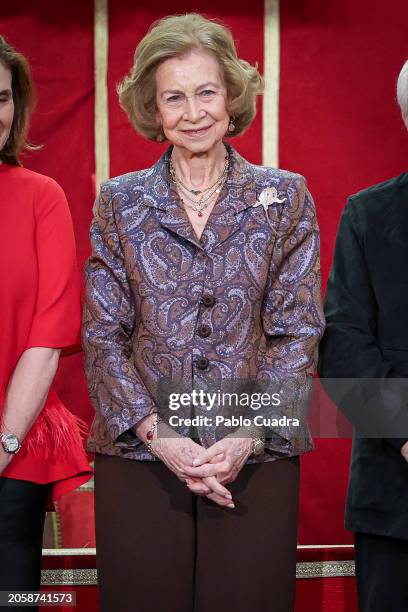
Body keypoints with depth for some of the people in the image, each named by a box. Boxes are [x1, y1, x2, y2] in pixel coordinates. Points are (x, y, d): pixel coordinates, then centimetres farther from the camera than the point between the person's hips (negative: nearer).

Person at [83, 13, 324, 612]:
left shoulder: (285, 197, 4)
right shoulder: (119, 201, 5)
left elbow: (298, 332, 0)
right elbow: (103, 335, 2)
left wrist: (247, 437, -12)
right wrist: (159, 435, -11)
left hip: (256, 458, 0)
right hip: (138, 454, 1)